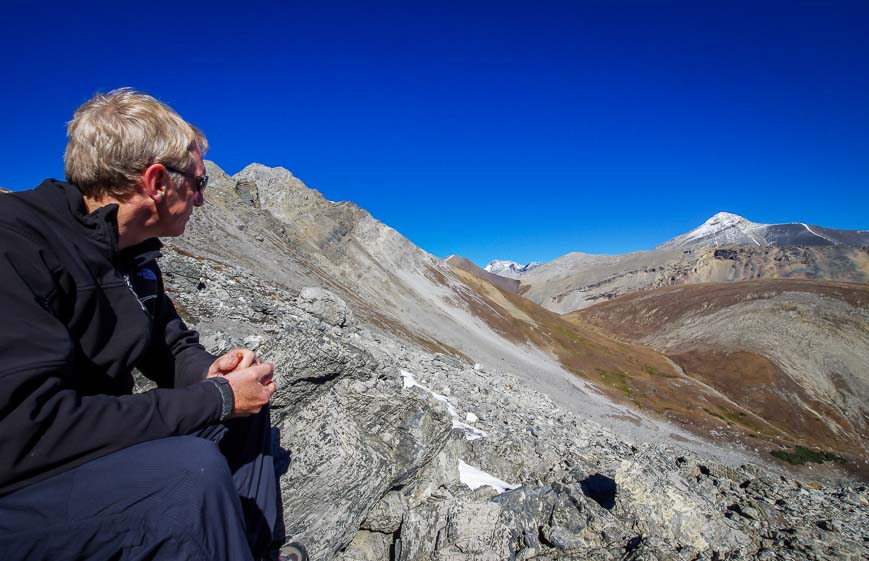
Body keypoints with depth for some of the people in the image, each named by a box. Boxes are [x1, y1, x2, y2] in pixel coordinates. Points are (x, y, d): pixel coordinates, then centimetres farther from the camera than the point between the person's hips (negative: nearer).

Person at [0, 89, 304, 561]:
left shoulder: (133, 255, 3)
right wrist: (215, 398, -25)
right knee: (192, 470, -31)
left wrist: (213, 372, -12)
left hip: (95, 448, 9)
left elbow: (173, 345, 12)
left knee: (247, 402, 5)